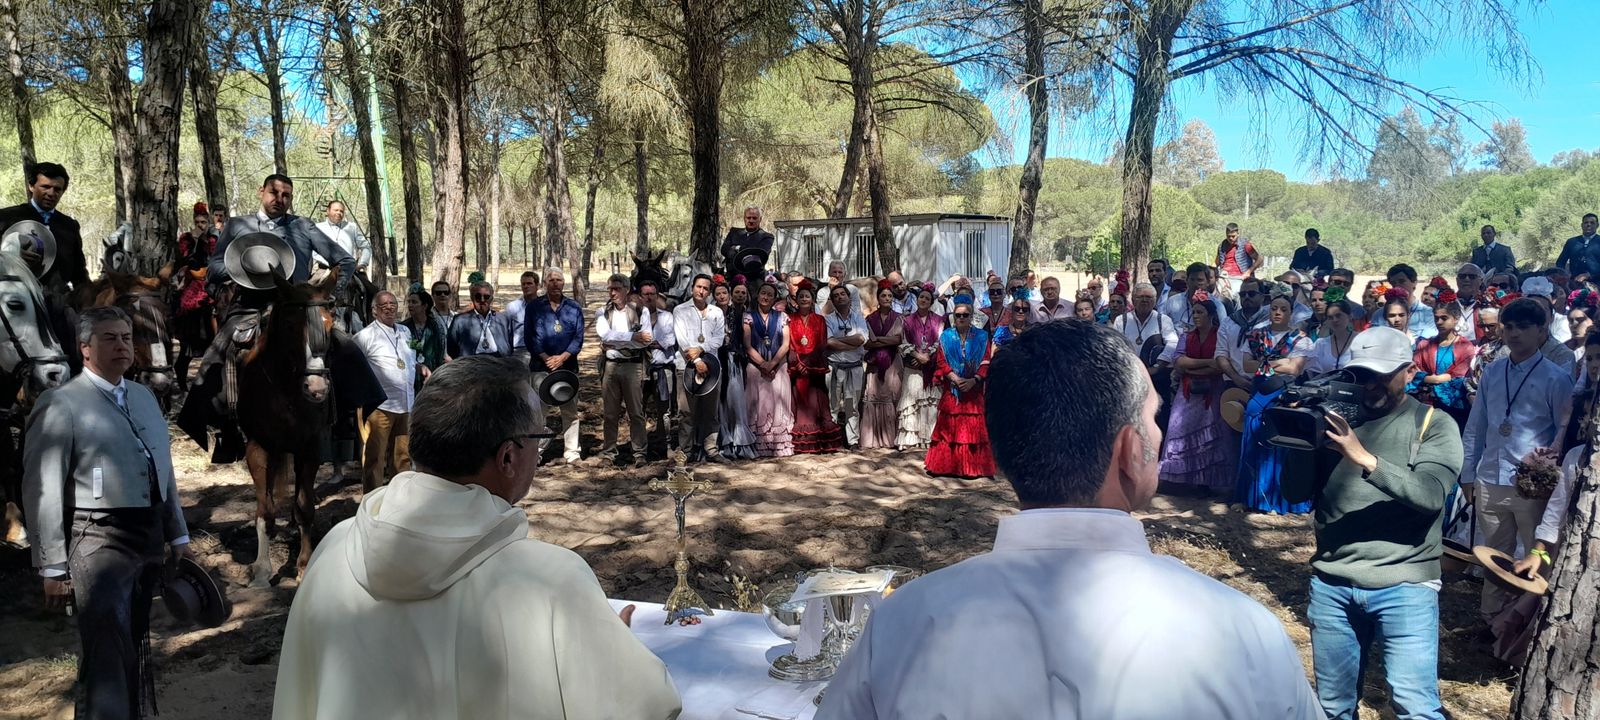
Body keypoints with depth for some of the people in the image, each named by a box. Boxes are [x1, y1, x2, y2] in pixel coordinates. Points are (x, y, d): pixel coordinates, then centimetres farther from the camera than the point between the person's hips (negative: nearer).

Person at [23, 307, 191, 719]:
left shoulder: (144, 397, 13)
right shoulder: (61, 405, -10)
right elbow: (43, 492, -12)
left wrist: (178, 536, 17)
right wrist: (54, 567, -13)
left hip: (150, 536, 7)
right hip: (100, 542, -7)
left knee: (135, 646, 20)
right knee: (108, 654, -8)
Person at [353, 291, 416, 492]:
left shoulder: (405, 332, 14)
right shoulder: (366, 336, -7)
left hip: (406, 405, 6)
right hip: (380, 406, -6)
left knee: (403, 457, 15)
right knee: (374, 457, 0)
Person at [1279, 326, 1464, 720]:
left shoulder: (1435, 425, 0)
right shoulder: (1337, 417, 8)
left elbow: (1431, 495, -16)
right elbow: (1296, 492, 4)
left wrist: (1365, 459, -27)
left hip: (1404, 585, -3)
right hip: (1331, 584, 3)